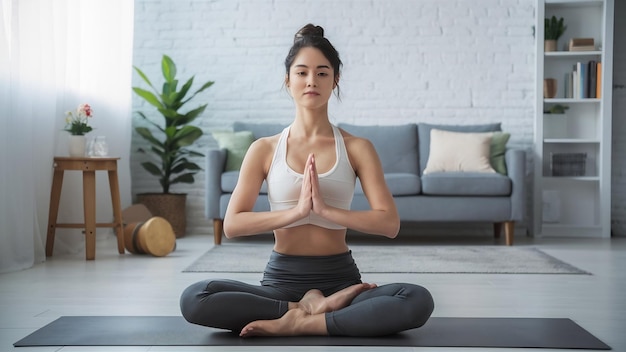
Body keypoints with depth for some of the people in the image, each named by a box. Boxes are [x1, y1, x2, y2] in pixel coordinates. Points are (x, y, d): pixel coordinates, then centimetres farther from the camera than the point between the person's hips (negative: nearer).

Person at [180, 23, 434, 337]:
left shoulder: (357, 148, 2)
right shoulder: (264, 149, 3)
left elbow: (389, 223, -8)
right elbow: (232, 225, -7)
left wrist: (325, 209, -21)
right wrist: (297, 210, -19)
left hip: (341, 278, 0)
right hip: (282, 279, 0)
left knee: (418, 301, -30)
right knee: (193, 299, -28)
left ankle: (298, 322, -22)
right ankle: (310, 309, -18)